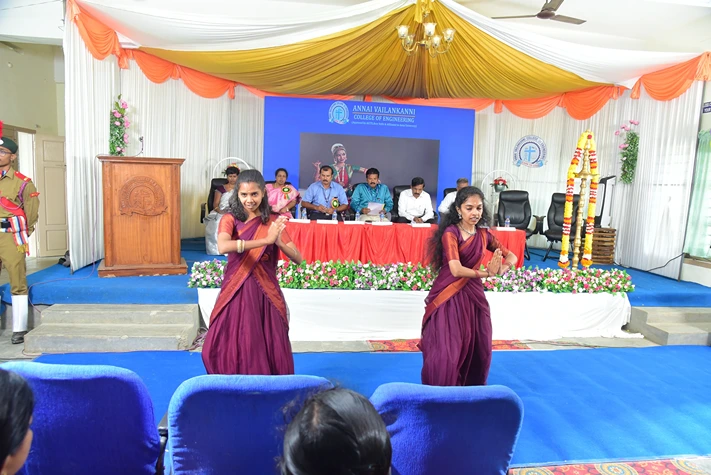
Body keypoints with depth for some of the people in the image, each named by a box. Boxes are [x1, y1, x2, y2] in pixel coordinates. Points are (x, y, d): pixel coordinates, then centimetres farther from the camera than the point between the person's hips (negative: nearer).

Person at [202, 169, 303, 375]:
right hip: (236, 293, -1)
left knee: (269, 350, 4)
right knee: (233, 349, 5)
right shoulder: (230, 219, -2)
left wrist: (279, 242, -24)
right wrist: (266, 240, -31)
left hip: (265, 293, 1)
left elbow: (298, 258, -4)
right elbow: (223, 247, -25)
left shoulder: (273, 221, 3)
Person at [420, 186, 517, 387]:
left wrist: (502, 268, -13)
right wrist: (487, 273, -18)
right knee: (447, 352, -3)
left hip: (473, 295, 6)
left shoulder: (483, 234, 5)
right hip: (449, 297, -6)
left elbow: (511, 256, 9)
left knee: (479, 350, 12)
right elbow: (456, 270, -24)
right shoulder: (450, 233, -13)